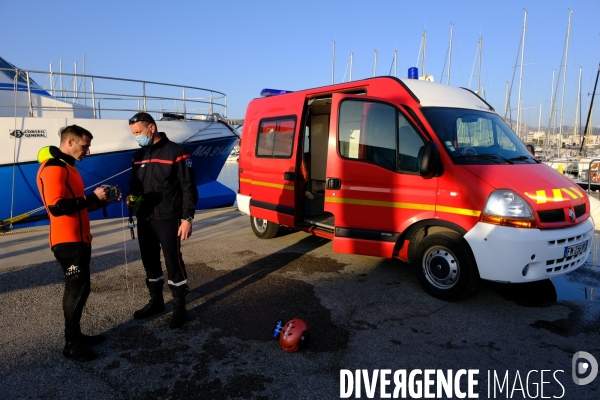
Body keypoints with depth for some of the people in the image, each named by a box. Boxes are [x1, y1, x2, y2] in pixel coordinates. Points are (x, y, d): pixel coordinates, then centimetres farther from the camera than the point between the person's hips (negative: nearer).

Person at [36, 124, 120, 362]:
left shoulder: (67, 167, 18)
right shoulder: (53, 168, -14)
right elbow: (56, 207, -25)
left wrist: (102, 201, 6)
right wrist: (93, 197, -19)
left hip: (78, 239, 10)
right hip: (67, 241, -10)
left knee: (79, 288, 14)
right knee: (77, 289, -4)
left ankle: (76, 336, 26)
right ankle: (71, 344, 7)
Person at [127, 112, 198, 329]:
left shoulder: (175, 152, -9)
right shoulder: (138, 156, 12)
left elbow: (188, 188, -11)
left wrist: (187, 218, -15)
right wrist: (132, 198, -1)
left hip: (168, 219, -7)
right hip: (144, 219, 7)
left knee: (173, 261, 0)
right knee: (149, 261, 15)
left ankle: (179, 307, 15)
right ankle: (156, 301, 33)